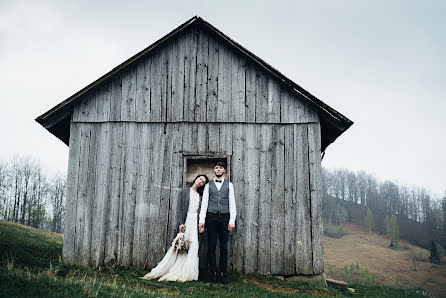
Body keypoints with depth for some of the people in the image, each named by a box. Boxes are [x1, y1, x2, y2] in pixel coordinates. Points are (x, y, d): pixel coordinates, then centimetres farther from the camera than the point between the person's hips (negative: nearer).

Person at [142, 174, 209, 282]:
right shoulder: (184, 192, 7)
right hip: (185, 221, -3)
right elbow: (179, 208, 0)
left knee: (193, 248, -2)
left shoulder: (200, 195, 15)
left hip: (196, 223, 3)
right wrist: (180, 223, -11)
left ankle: (186, 273, 3)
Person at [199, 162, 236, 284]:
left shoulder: (229, 185, 12)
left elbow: (232, 203, 6)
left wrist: (232, 220, -4)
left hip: (224, 217, 0)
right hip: (211, 217, 0)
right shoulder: (208, 185, 12)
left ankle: (223, 274, 4)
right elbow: (204, 203, 7)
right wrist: (201, 221, -2)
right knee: (211, 246, 0)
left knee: (224, 246, 0)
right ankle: (212, 273, 6)